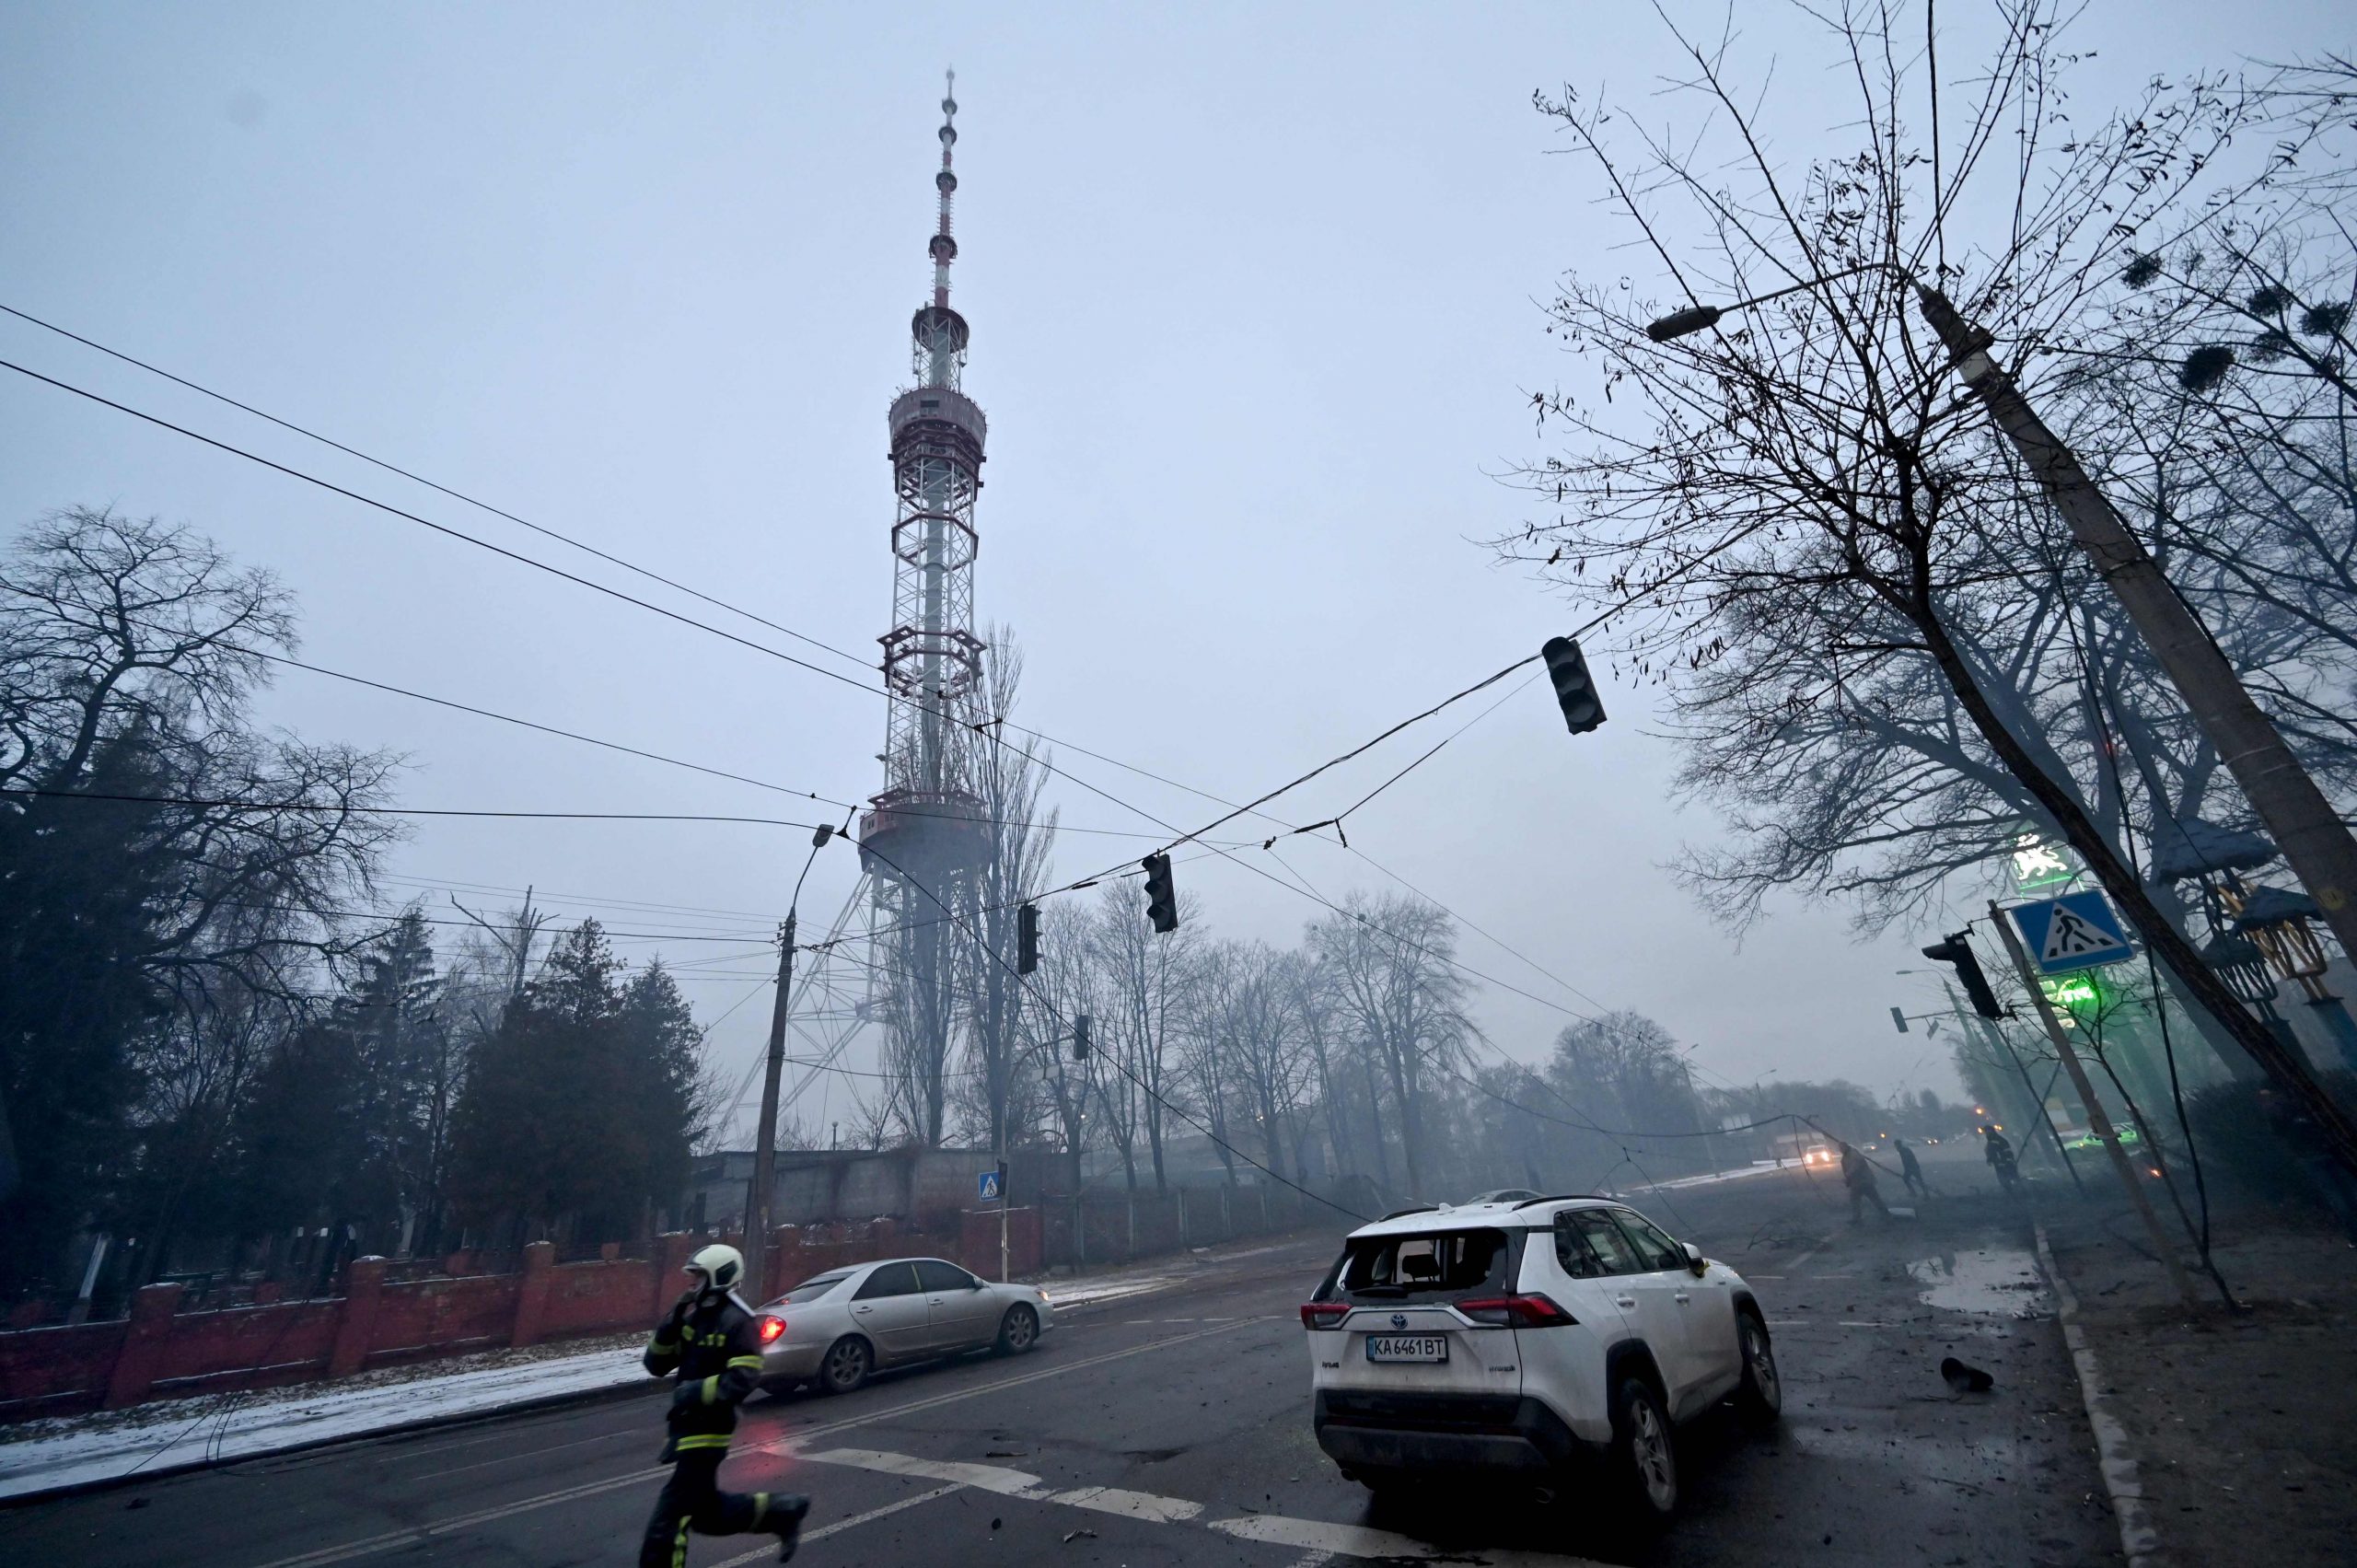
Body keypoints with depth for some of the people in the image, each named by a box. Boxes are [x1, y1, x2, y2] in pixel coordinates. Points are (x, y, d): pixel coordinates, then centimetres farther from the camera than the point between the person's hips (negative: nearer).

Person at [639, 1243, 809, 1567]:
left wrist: (699, 1391, -27)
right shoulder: (693, 1316, 9)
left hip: (708, 1429, -9)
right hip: (685, 1425, 9)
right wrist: (670, 1327, -7)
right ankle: (780, 1511, 31)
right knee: (707, 1510, 17)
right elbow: (656, 1365, 7)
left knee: (669, 1518, -4)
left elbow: (744, 1379, -23)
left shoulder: (737, 1321, -17)